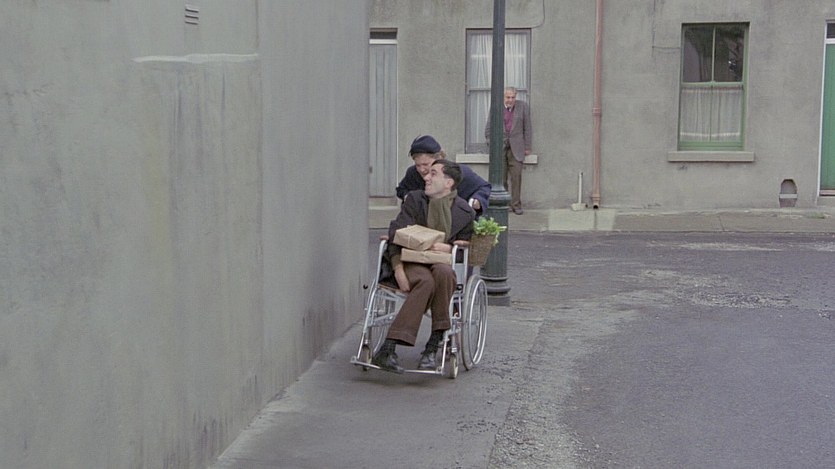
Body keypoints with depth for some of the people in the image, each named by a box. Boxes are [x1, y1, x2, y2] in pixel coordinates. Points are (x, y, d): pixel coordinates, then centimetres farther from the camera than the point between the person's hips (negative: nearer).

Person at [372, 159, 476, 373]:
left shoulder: (465, 212, 8)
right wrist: (398, 269, -18)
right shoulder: (414, 199, 7)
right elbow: (396, 234, -2)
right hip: (411, 264, -1)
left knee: (443, 273, -38)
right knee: (425, 281, -37)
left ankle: (431, 349, -33)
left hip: (442, 263, 1)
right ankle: (387, 350, -43)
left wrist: (448, 248, -10)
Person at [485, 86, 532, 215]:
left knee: (516, 176, -5)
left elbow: (527, 128, 6)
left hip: (516, 148, -1)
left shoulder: (523, 107, 2)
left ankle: (516, 205, 1)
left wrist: (527, 147, 4)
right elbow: (488, 129, 8)